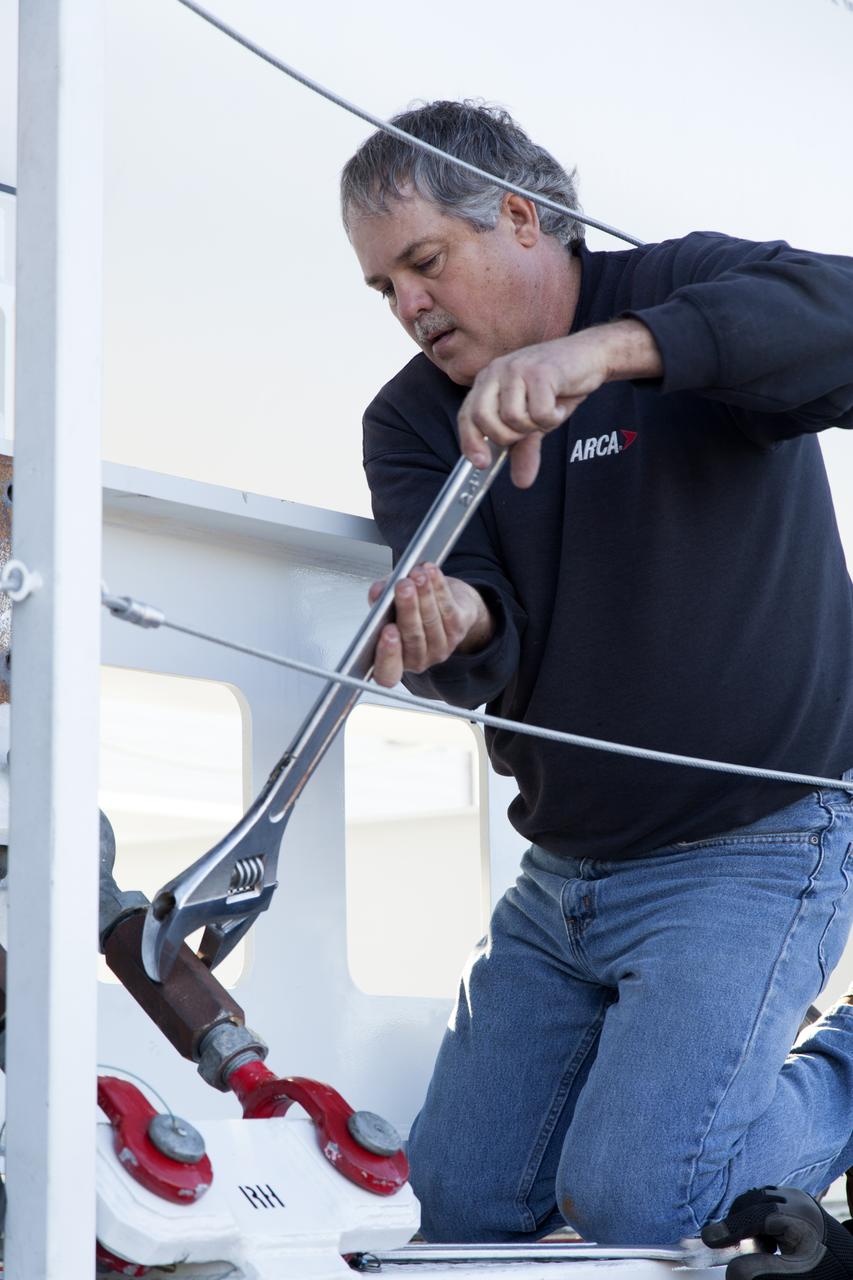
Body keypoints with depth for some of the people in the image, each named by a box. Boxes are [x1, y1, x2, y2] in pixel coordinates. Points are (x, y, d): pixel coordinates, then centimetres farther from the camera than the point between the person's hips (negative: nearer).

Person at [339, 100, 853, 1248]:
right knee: (460, 1201, 8)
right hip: (562, 873, 6)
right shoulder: (411, 421, 3)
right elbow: (489, 662, -12)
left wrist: (617, 346, -44)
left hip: (758, 841, -6)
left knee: (632, 1203, -17)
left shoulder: (691, 294, -9)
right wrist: (455, 630, -37)